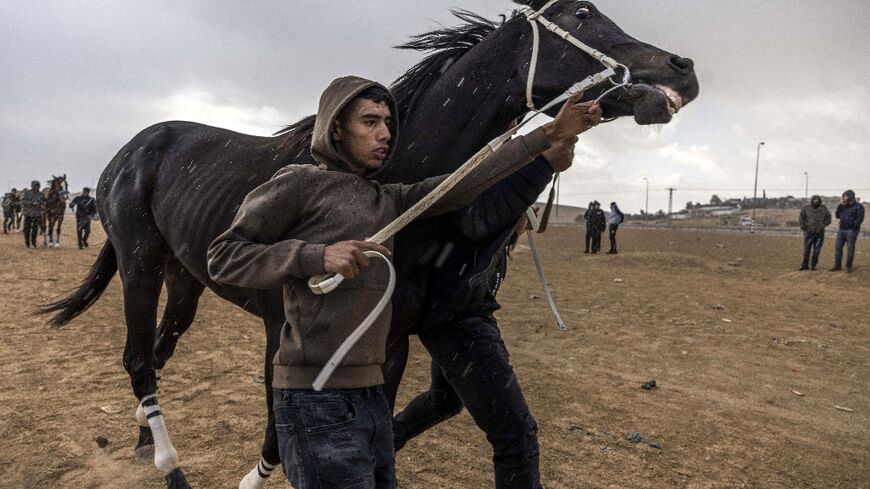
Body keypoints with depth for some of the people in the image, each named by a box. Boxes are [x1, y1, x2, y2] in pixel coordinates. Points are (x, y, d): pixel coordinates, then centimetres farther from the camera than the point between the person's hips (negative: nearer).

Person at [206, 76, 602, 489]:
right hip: (317, 399, -7)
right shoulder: (298, 184, -5)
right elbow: (222, 256, -7)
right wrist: (316, 256, -20)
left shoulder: (389, 200, 13)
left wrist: (550, 134, 7)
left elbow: (465, 183, 9)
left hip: (371, 393, 8)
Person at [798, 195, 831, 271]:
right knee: (806, 250, 1)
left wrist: (823, 225, -1)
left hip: (819, 233, 1)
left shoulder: (823, 209, 6)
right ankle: (804, 265, 10)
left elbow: (828, 218, 10)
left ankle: (813, 265, 12)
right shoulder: (806, 208, 3)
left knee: (816, 251, 3)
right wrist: (804, 229, -2)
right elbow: (802, 219, 5)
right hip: (809, 233, -1)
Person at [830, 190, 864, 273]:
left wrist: (854, 228, -17)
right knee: (838, 247, 2)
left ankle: (848, 267, 0)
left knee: (850, 248, -3)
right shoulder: (843, 206, 16)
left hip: (851, 230, -6)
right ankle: (837, 265, 7)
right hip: (842, 230, 6)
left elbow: (860, 218, -11)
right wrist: (840, 206, 2)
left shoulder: (858, 206, -3)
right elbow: (837, 216, 14)